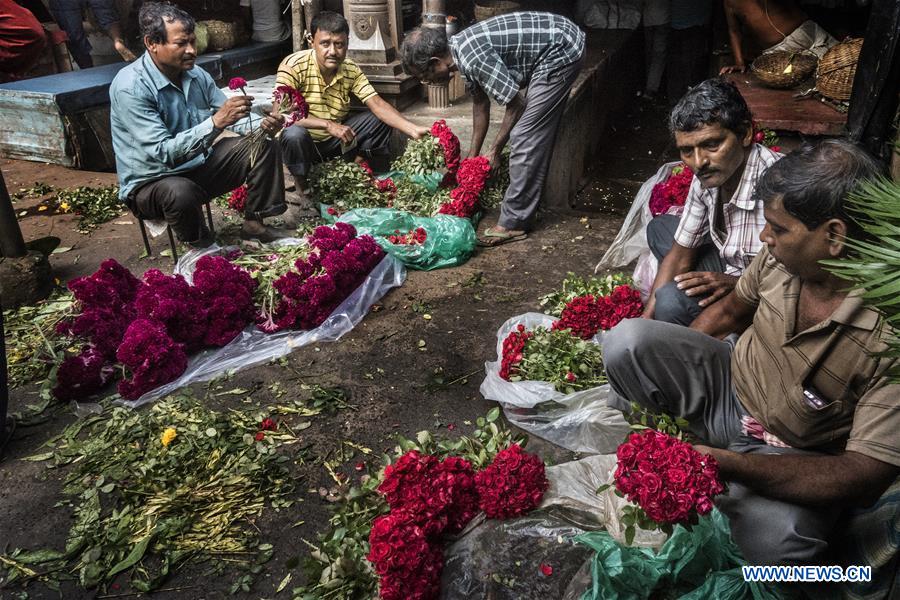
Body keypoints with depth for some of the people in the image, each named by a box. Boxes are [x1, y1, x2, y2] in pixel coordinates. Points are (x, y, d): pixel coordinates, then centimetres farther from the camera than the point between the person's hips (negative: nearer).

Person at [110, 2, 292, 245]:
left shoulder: (197, 76, -3)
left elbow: (230, 118, 5)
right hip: (150, 183, -7)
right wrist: (215, 122, -40)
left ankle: (254, 224, 8)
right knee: (181, 193, -40)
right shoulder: (130, 87, -24)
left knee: (264, 146, 0)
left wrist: (262, 125, -18)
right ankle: (201, 250, -10)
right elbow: (163, 153, -31)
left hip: (199, 166, 7)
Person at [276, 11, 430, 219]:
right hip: (303, 144, -4)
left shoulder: (351, 70, -7)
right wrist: (328, 125, -40)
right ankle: (301, 188, -10)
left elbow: (377, 104, -16)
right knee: (294, 134, -39)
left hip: (335, 142, 4)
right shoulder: (293, 65, -22)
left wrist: (413, 130, -31)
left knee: (381, 119, -8)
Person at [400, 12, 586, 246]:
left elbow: (516, 104, -17)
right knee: (537, 132, 15)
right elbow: (480, 102, 17)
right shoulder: (461, 49, 5)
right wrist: (473, 156, 22)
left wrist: (495, 151, -4)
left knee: (525, 136, -10)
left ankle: (513, 223, -3)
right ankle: (523, 206, 27)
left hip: (562, 51, -10)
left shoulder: (473, 57, -24)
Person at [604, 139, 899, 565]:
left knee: (777, 539, -35)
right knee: (626, 339, -20)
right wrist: (663, 370, -1)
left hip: (792, 457, -3)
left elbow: (866, 475, -26)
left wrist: (730, 464, -33)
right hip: (729, 382, 4)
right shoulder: (784, 254, -14)